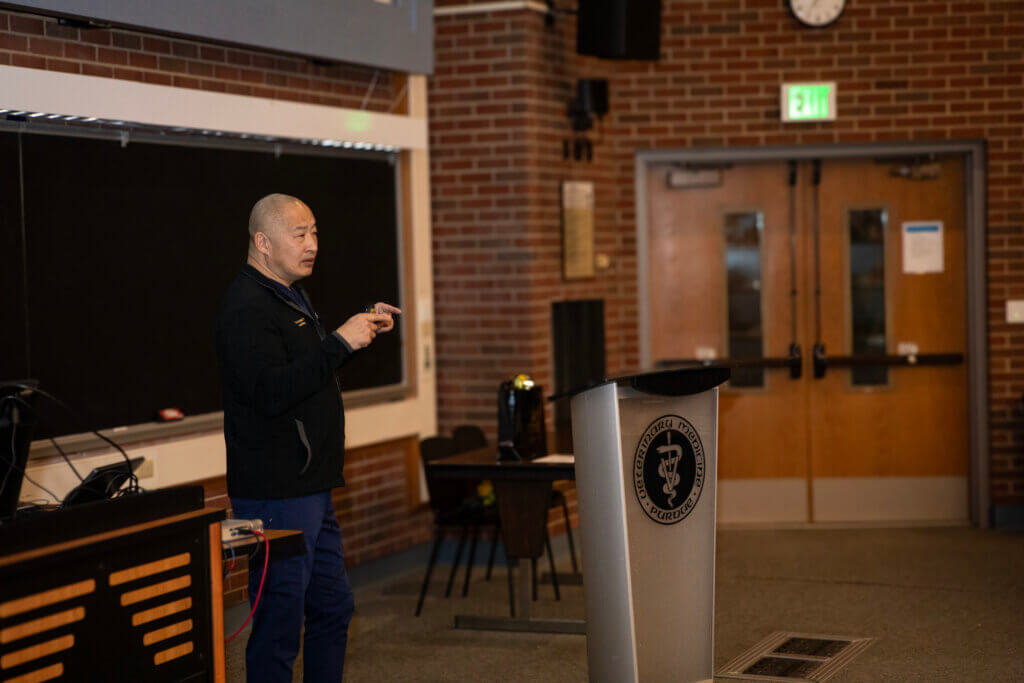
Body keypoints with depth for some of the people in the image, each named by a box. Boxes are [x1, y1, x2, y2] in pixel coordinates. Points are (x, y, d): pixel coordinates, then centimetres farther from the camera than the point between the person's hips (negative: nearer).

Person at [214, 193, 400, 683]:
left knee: (333, 606, 17)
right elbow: (271, 392, -28)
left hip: (310, 489, 11)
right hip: (275, 494, -11)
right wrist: (340, 342, -26)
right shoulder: (246, 308, -16)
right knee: (280, 622, -5)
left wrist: (362, 329, 16)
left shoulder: (290, 296, 18)